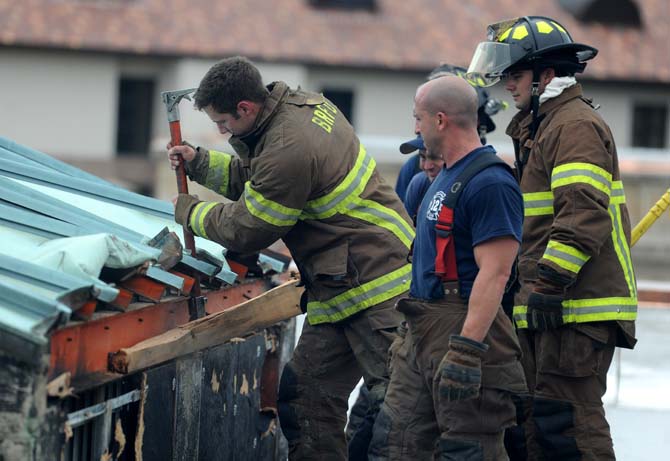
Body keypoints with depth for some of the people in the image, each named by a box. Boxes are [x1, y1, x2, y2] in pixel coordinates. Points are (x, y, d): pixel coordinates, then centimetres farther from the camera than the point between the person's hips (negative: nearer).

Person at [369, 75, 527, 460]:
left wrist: (466, 351, -27)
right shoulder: (447, 177, 18)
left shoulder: (491, 183, -16)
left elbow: (494, 273, -22)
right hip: (423, 333, 10)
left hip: (467, 328, -10)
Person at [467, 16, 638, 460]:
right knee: (533, 423, 13)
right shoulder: (540, 126, 23)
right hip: (547, 306, 11)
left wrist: (550, 282, -25)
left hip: (576, 306, -11)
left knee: (567, 420, -13)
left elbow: (583, 213, -23)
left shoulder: (576, 125, -11)